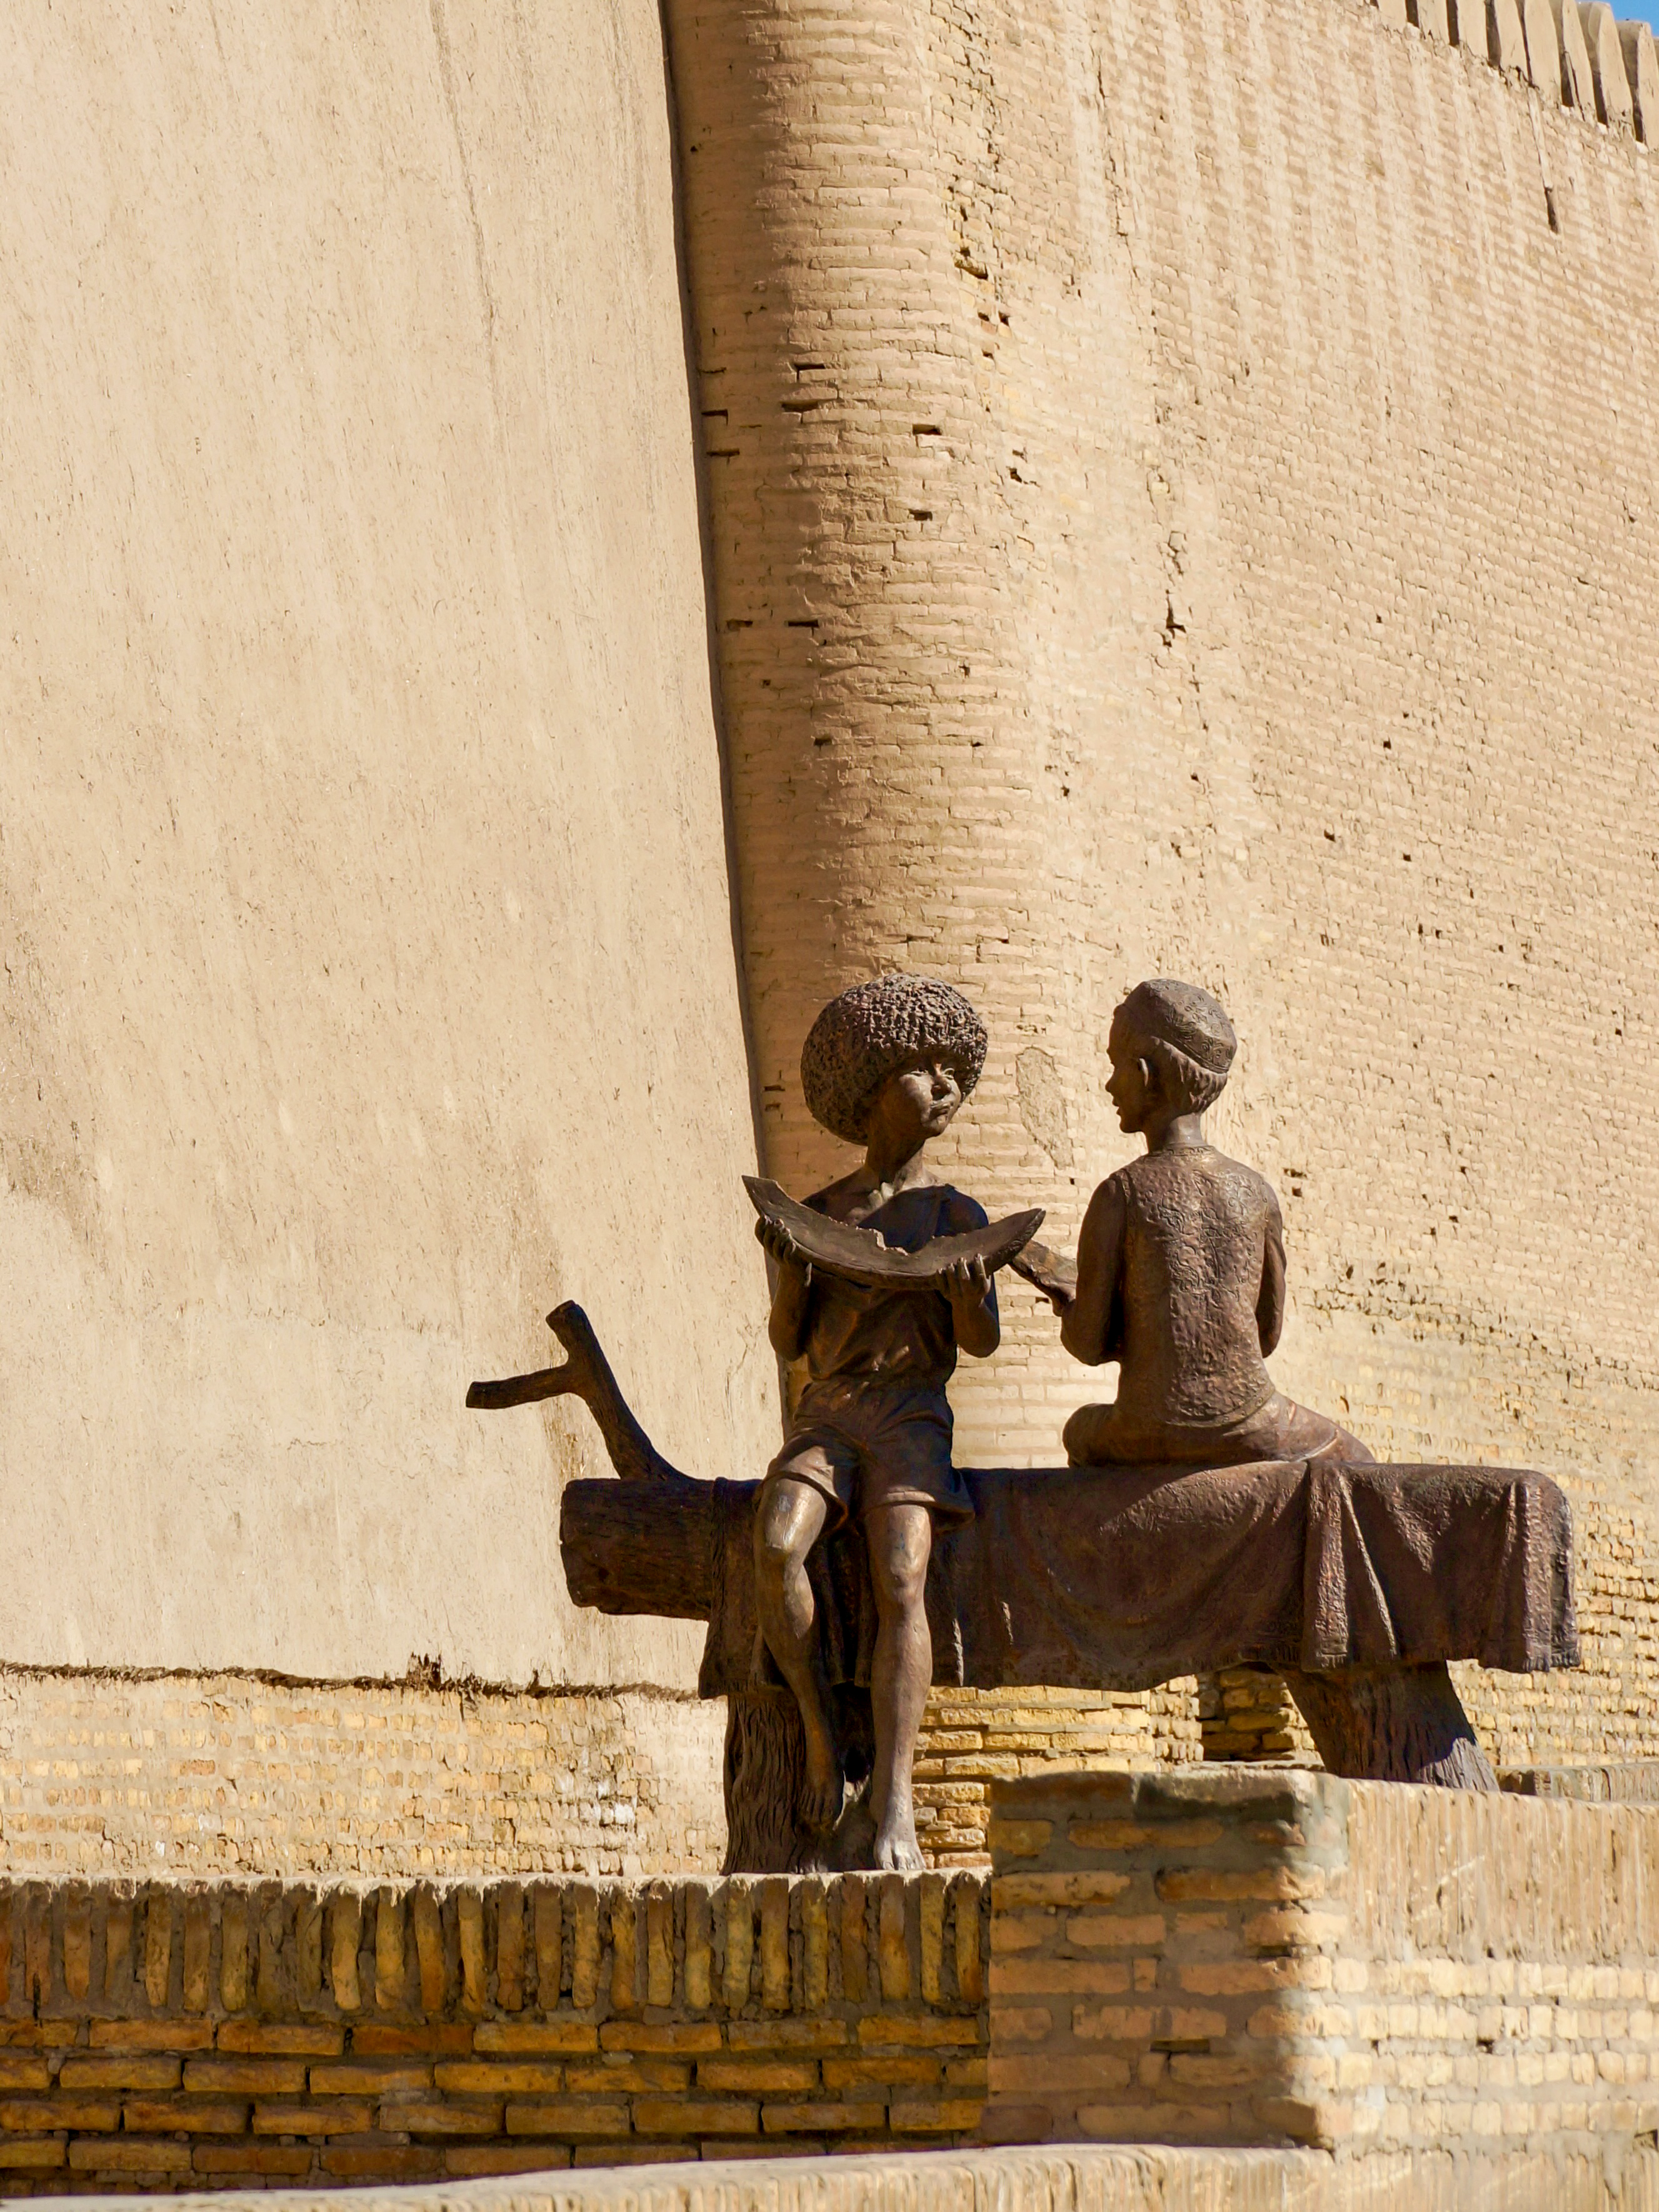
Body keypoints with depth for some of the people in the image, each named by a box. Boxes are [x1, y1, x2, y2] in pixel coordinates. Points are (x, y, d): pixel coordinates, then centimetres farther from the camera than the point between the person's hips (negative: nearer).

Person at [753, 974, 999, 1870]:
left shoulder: (956, 1214, 10)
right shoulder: (818, 1211, 15)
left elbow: (982, 1341, 2)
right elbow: (789, 1342, 10)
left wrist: (966, 1290, -20)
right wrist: (791, 1272, -10)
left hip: (912, 1418, -1)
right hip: (824, 1417, 1)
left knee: (900, 1581, -29)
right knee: (775, 1547, -31)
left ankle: (894, 1797, -32)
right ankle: (820, 1730, -13)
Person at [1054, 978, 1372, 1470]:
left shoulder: (1122, 1194, -9)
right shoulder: (1256, 1191, 0)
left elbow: (1090, 1343, -6)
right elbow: (1267, 1334, 8)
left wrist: (1069, 1316, 17)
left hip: (1151, 1436, -1)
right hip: (1248, 1436, 1)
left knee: (1083, 1433, 35)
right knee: (1349, 1460, 30)